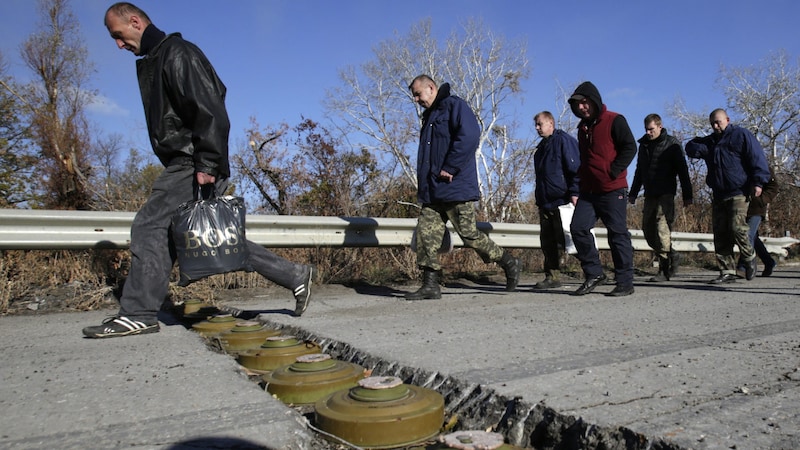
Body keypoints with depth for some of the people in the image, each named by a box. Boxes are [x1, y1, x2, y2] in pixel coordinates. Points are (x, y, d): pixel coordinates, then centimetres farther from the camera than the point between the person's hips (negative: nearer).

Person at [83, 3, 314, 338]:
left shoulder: (177, 53, -6)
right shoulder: (153, 61, 25)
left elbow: (209, 111, -18)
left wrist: (206, 164, -24)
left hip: (194, 167, -10)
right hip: (184, 165, 10)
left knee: (148, 226, -11)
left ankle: (138, 314, -4)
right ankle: (294, 276, 12)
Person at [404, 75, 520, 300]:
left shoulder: (454, 105, -4)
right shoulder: (429, 116, 23)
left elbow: (469, 136, -20)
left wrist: (449, 168, -19)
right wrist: (424, 184, 13)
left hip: (455, 188, -8)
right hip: (432, 191, 9)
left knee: (470, 234, -3)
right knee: (425, 234, -1)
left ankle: (509, 263, 17)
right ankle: (430, 285, 4)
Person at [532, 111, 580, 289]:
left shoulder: (564, 140, -4)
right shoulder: (541, 147, 21)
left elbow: (575, 168, -11)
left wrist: (575, 193, -19)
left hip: (562, 201, -8)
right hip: (545, 203, 8)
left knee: (566, 240, -7)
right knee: (547, 241, 6)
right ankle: (552, 276, 11)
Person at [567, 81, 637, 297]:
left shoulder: (615, 121, -3)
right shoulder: (583, 127, 18)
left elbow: (630, 147, -9)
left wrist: (613, 172, -15)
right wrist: (581, 174, 12)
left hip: (613, 190, -7)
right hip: (588, 190, 7)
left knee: (618, 234, -2)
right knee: (578, 228, -5)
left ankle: (625, 283, 6)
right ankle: (594, 273, 8)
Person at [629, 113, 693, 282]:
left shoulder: (672, 144, -2)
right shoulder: (644, 144, 15)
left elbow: (682, 170, -4)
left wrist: (687, 196, -8)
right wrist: (633, 193, 18)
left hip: (666, 194, -6)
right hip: (650, 194, 7)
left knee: (662, 228, -13)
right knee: (647, 229, 5)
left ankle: (664, 270, -8)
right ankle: (672, 255, 22)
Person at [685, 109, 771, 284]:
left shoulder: (741, 135, 2)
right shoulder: (710, 141, 21)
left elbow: (757, 158, -5)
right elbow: (690, 147, 17)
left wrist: (758, 182, -15)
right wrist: (703, 150, -5)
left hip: (739, 193, -6)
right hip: (718, 195, 6)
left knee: (737, 228, -15)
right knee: (720, 233, 1)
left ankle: (749, 257, 14)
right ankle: (727, 272, 5)